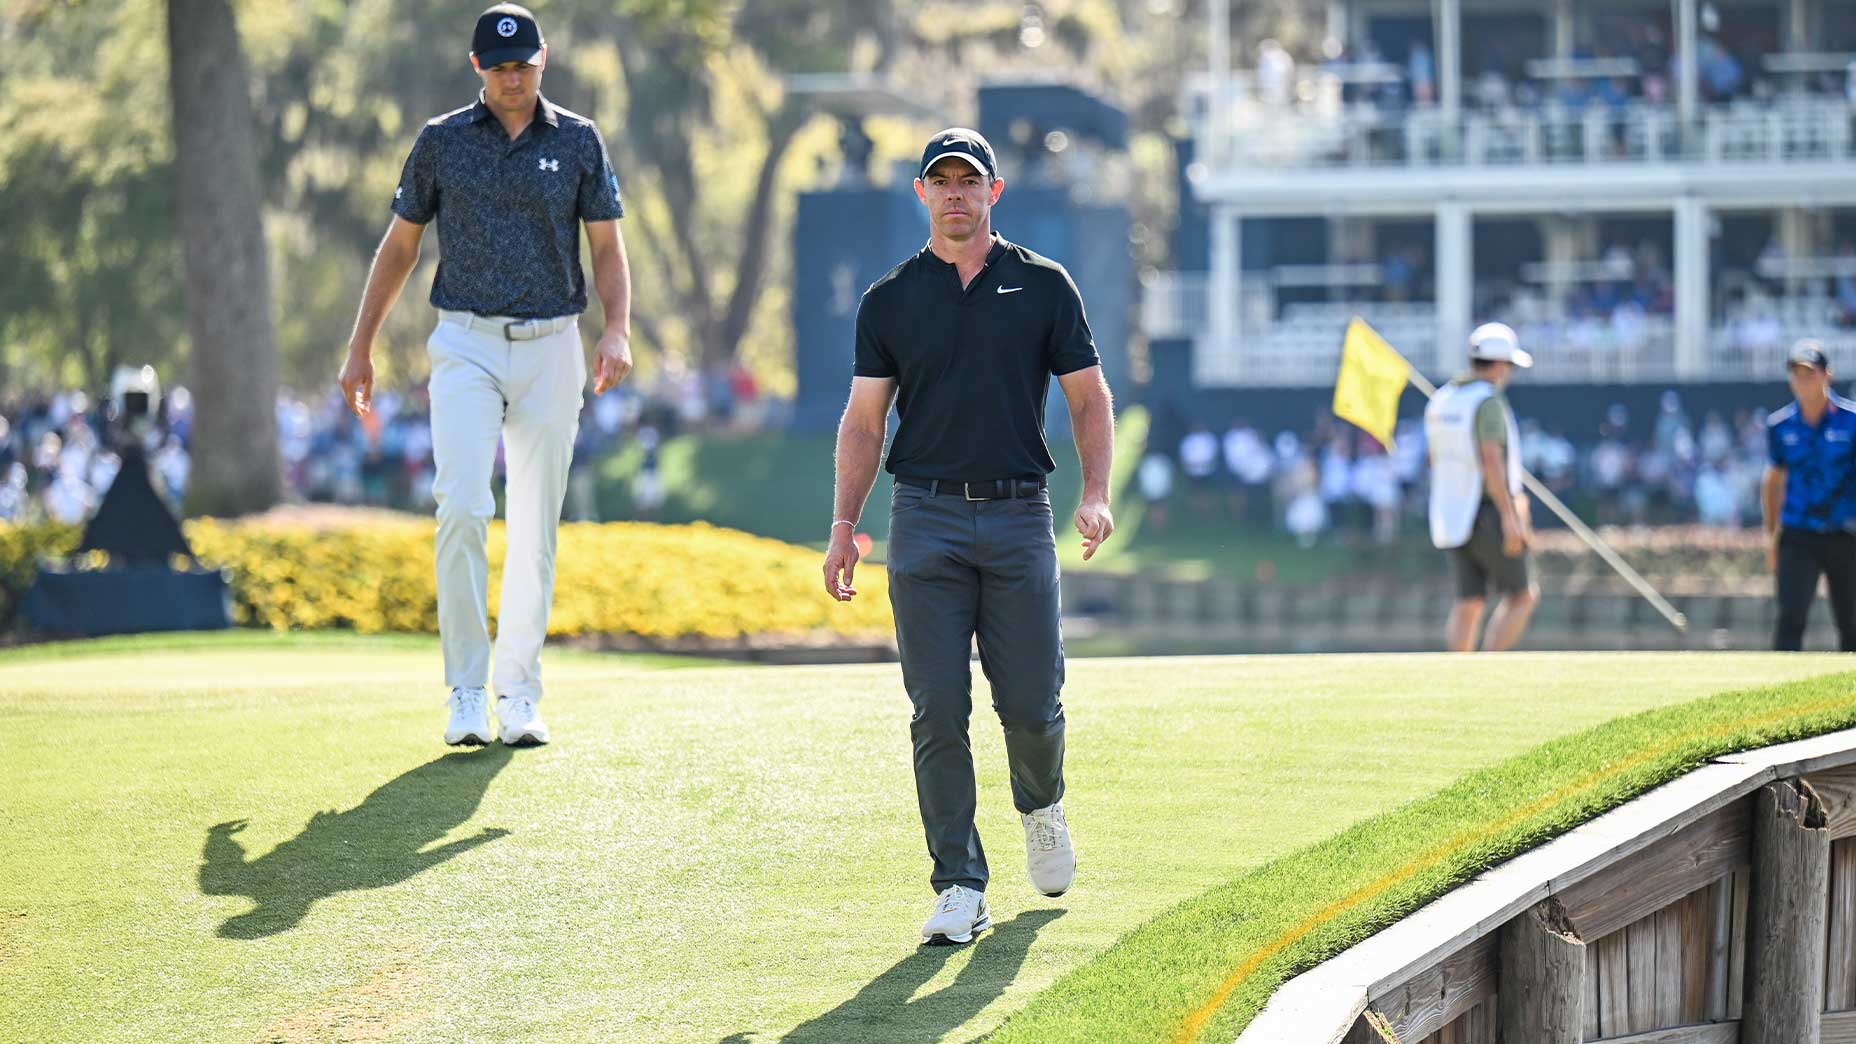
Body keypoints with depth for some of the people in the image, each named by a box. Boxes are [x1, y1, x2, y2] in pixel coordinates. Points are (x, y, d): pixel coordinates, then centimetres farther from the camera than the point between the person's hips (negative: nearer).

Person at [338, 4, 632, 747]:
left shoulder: (578, 142, 5)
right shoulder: (441, 142, 4)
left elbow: (607, 247, 4)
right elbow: (400, 246, 10)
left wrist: (617, 329, -14)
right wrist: (360, 348, 8)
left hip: (550, 349, 1)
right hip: (466, 347, -1)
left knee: (536, 530, 3)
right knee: (462, 509, -17)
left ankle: (519, 697, 11)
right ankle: (466, 691, -11)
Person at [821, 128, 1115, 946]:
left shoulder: (1043, 286, 7)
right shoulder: (889, 300, 9)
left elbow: (1089, 397, 8)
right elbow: (864, 420, 10)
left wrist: (1095, 495, -6)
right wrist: (843, 523, -1)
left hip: (1019, 517, 0)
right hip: (926, 518, 0)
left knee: (1031, 705, -1)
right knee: (938, 714, -6)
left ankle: (1041, 806, 32)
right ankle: (959, 887, -3)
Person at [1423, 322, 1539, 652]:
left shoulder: (1441, 400, 10)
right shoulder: (1489, 402, -15)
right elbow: (1491, 461, -24)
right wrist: (1510, 517, -25)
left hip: (1453, 513, 7)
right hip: (1491, 514, -7)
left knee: (1469, 603, 9)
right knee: (1522, 596, 3)